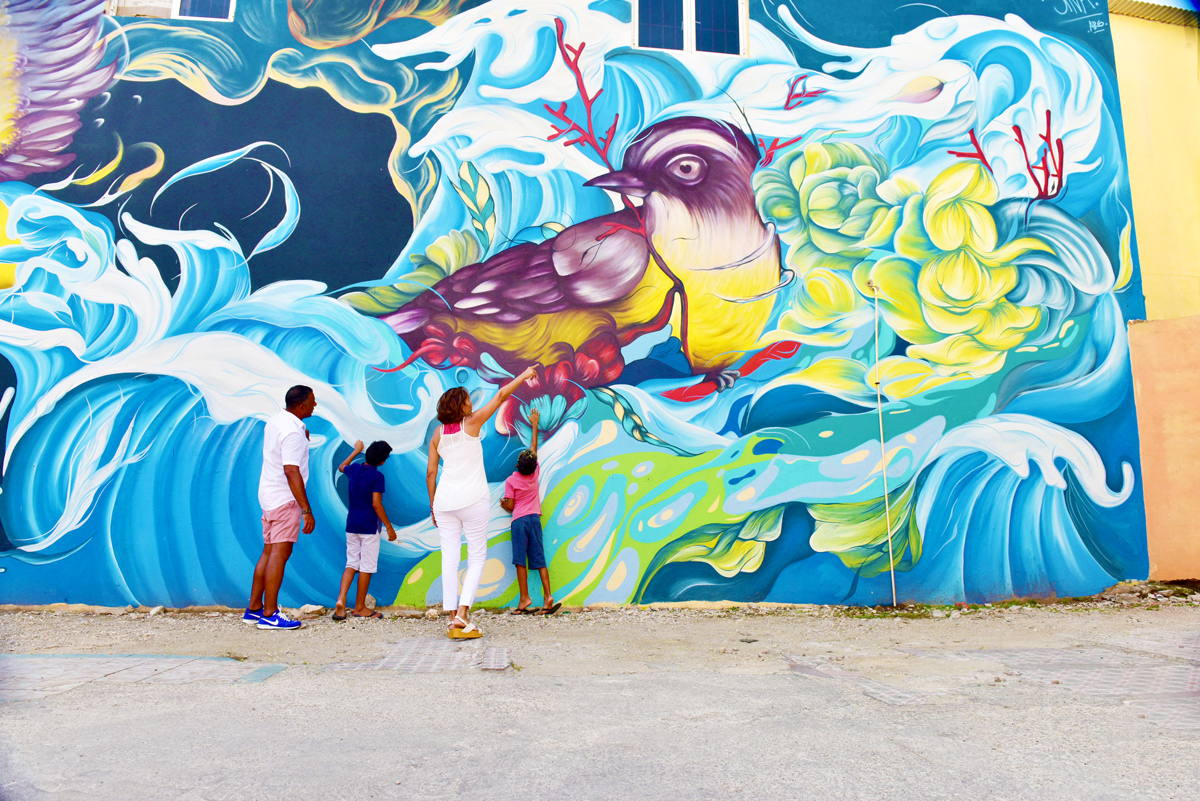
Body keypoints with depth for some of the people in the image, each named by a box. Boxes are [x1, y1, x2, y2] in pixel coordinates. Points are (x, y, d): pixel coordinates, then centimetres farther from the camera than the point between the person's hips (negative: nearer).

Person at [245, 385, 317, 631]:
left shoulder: (275, 421, 11)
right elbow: (291, 472, -25)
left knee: (269, 552, 13)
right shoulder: (293, 432, -18)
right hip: (285, 499, -10)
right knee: (280, 553, -8)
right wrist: (307, 510, -26)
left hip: (269, 495, 10)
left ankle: (254, 609, 19)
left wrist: (302, 439, 18)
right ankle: (269, 615, -6)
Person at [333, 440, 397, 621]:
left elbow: (341, 467, 29)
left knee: (351, 564, 12)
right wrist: (389, 527, -11)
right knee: (366, 567, 4)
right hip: (369, 526, -6)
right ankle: (360, 607, 11)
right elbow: (376, 504, -17)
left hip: (352, 525, 6)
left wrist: (356, 451, 40)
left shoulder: (354, 469, 5)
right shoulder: (377, 476, -14)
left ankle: (341, 600, -4)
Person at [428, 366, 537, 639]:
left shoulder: (438, 434, 8)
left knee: (450, 558, 5)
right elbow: (500, 396, 3)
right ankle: (462, 614, -5)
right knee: (476, 557, 5)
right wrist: (523, 376, 14)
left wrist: (432, 504, 17)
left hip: (444, 501, 4)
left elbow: (431, 472, 9)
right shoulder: (472, 422, -3)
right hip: (472, 499, -4)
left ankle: (453, 618, 7)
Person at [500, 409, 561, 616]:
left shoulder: (511, 481, -5)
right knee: (539, 559, 2)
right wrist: (535, 424, 27)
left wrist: (502, 504, 19)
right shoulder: (535, 474, 4)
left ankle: (524, 598, -8)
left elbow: (509, 506, -5)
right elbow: (534, 448, 17)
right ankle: (547, 596, -8)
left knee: (520, 560, -4)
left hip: (519, 520, -4)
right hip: (535, 518, 4)